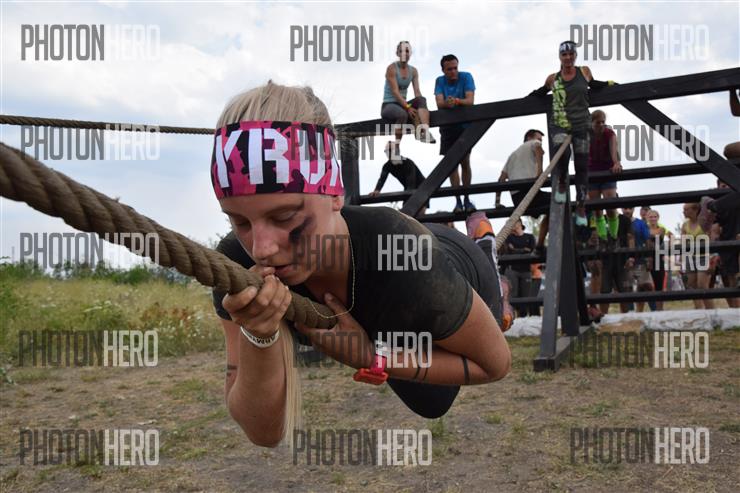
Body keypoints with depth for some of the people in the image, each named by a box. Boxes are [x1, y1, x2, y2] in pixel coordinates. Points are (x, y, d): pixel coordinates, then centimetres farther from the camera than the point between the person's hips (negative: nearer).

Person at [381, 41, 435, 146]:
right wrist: (408, 107, -28)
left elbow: (417, 91, -1)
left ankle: (425, 132, -43)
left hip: (403, 104, 6)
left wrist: (421, 106, -21)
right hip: (389, 105, -6)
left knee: (422, 99, -25)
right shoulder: (392, 68, -9)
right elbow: (395, 91, -19)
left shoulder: (413, 71, 8)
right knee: (402, 114, -40)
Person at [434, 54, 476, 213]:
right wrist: (447, 103, -35)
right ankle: (458, 201, 2)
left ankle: (466, 199, 7)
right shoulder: (440, 81, 2)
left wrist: (457, 101, -38)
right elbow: (439, 103, -11)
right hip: (448, 126, 2)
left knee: (465, 162, -2)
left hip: (465, 125, -2)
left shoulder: (466, 77, -5)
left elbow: (470, 101, -17)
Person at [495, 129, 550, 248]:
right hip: (529, 191, -7)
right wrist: (540, 171, -20)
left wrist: (497, 202, 19)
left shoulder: (513, 154, 34)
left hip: (516, 199, 7)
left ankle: (540, 245, 17)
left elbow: (501, 179, 25)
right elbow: (538, 148, -12)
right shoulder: (533, 143, 16)